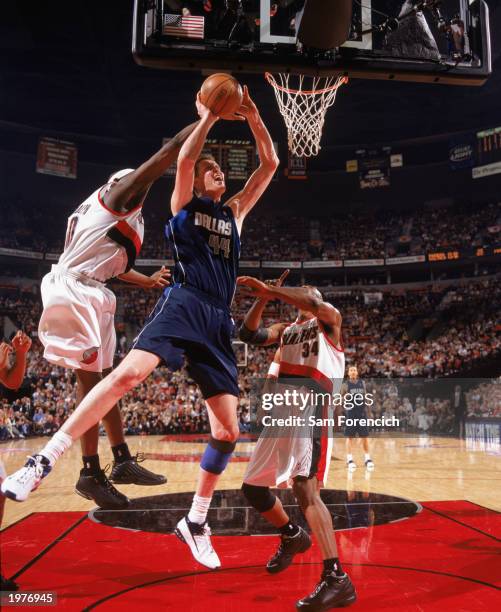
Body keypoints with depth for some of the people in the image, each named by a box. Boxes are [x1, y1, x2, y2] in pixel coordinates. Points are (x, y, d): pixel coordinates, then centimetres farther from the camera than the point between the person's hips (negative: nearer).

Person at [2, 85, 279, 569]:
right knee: (129, 372, -31)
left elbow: (270, 164, 22)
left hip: (218, 321, 5)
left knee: (228, 429, 0)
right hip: (182, 306, -4)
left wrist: (252, 119, 14)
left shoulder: (235, 211, 25)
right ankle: (42, 462, -21)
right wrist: (209, 116, 2)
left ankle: (196, 522, 16)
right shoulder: (184, 203, 14)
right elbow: (185, 157, -6)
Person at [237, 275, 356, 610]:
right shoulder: (285, 330, 26)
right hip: (279, 416, 8)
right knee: (252, 487, 13)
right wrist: (262, 299, -1)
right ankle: (292, 537, 36)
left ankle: (337, 579, -22)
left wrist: (269, 288, -14)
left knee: (304, 487, -24)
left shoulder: (329, 318, 10)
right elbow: (248, 335, 10)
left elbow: (312, 302, -15)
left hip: (309, 411, -8)